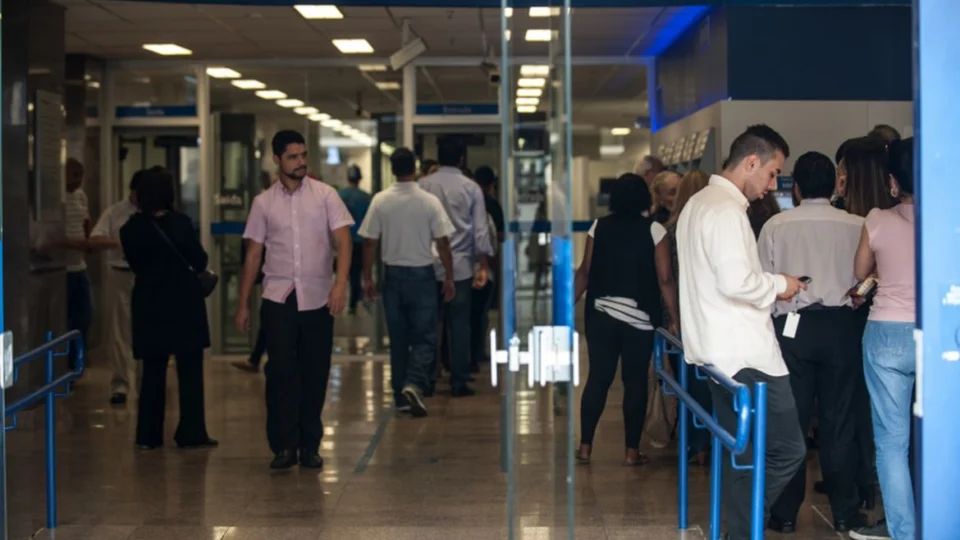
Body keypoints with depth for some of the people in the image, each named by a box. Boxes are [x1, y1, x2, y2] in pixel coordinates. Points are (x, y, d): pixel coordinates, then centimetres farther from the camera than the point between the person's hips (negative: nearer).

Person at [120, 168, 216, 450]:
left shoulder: (131, 228, -4)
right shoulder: (180, 223, -12)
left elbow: (135, 264, 7)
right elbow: (200, 262, -5)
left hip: (149, 304, 3)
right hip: (184, 302, -3)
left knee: (153, 370, 12)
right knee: (190, 369, 6)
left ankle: (148, 435, 12)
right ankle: (191, 433, 5)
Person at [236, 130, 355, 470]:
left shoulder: (325, 195, 2)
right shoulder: (264, 203, 6)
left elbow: (343, 240, -6)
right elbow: (253, 255, 9)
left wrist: (341, 283, -21)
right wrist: (243, 305, 7)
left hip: (318, 299, 0)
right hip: (278, 299, 0)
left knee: (315, 374, 5)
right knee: (280, 372, -6)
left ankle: (310, 446, 16)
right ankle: (283, 447, 2)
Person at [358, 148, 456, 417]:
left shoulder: (380, 201, -4)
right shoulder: (430, 201, -9)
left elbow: (370, 243, -2)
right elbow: (442, 244, -8)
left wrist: (367, 277, 8)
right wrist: (449, 277, 3)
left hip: (393, 274, 2)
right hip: (422, 274, -2)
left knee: (398, 338, 11)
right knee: (425, 337, 4)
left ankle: (401, 397, 15)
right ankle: (414, 384, -17)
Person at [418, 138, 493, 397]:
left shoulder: (423, 186, 0)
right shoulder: (471, 188, -1)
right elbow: (480, 230, -3)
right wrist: (483, 266, 1)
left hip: (428, 266, 1)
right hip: (461, 267, -1)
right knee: (459, 325, 4)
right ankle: (459, 383, 6)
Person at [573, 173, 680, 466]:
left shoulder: (599, 227, 2)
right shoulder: (654, 230, -6)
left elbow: (585, 272, 1)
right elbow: (665, 279, -10)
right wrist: (676, 320, -5)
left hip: (601, 315, 3)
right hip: (639, 319, -2)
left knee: (597, 379, 10)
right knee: (635, 382, 6)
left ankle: (585, 446, 12)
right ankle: (632, 451, 9)